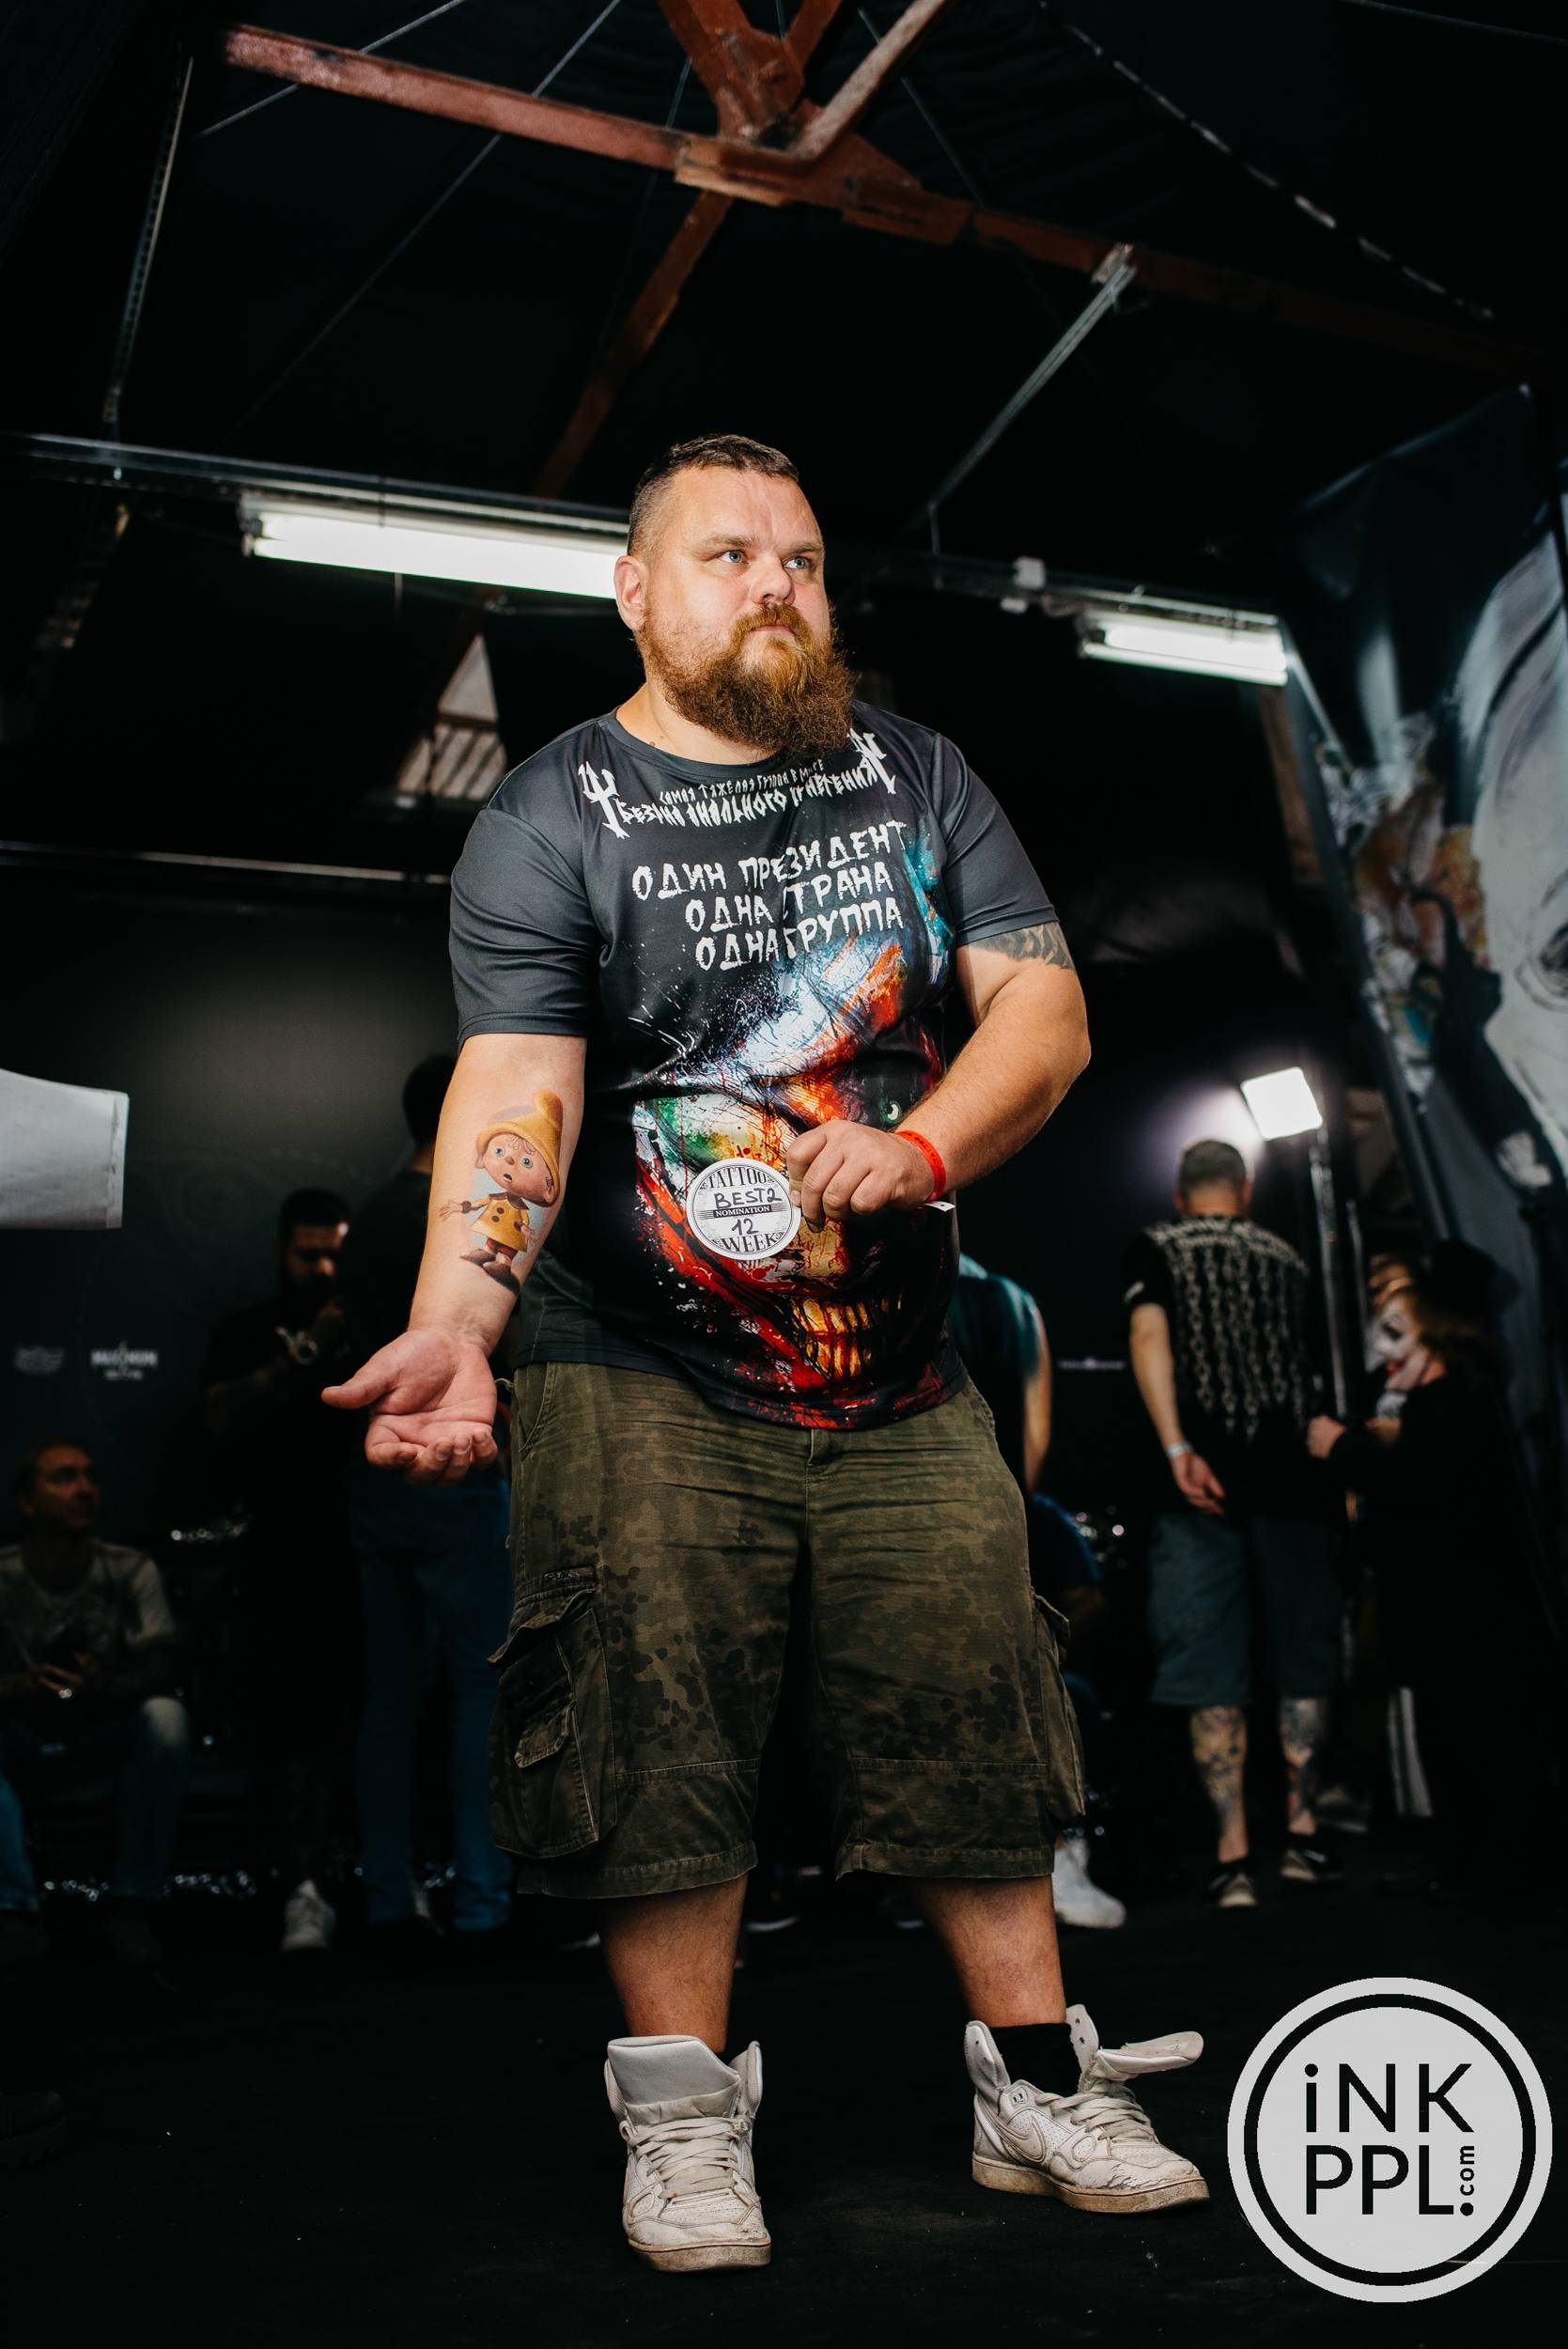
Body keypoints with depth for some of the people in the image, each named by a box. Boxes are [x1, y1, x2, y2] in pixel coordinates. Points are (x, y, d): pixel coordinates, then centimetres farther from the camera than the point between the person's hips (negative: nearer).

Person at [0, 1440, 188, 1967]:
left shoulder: (132, 1572, -11)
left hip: (106, 1742, 0)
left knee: (166, 1716, -32)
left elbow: (161, 1671, -19)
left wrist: (110, 1690, -42)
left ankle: (133, 1904, -18)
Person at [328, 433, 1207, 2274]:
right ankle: (685, 2121, 16)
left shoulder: (914, 777, 9)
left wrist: (924, 1143, -18)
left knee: (972, 1716, 8)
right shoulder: (547, 823, -4)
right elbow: (513, 1081, -18)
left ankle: (1038, 2086, 22)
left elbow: (1046, 1008, 3)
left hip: (902, 1368, 4)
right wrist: (454, 1323, -35)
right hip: (649, 1379, -3)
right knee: (659, 1744, -2)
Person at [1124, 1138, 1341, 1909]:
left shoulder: (1155, 1248, 8)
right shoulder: (1287, 1258, 17)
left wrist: (1176, 1448, -16)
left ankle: (1232, 1856, -3)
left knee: (1212, 1674, 0)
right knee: (1302, 1660, 13)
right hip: (1290, 1474, 2)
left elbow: (1148, 1335, -9)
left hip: (1203, 1479, -2)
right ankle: (1300, 1834, 14)